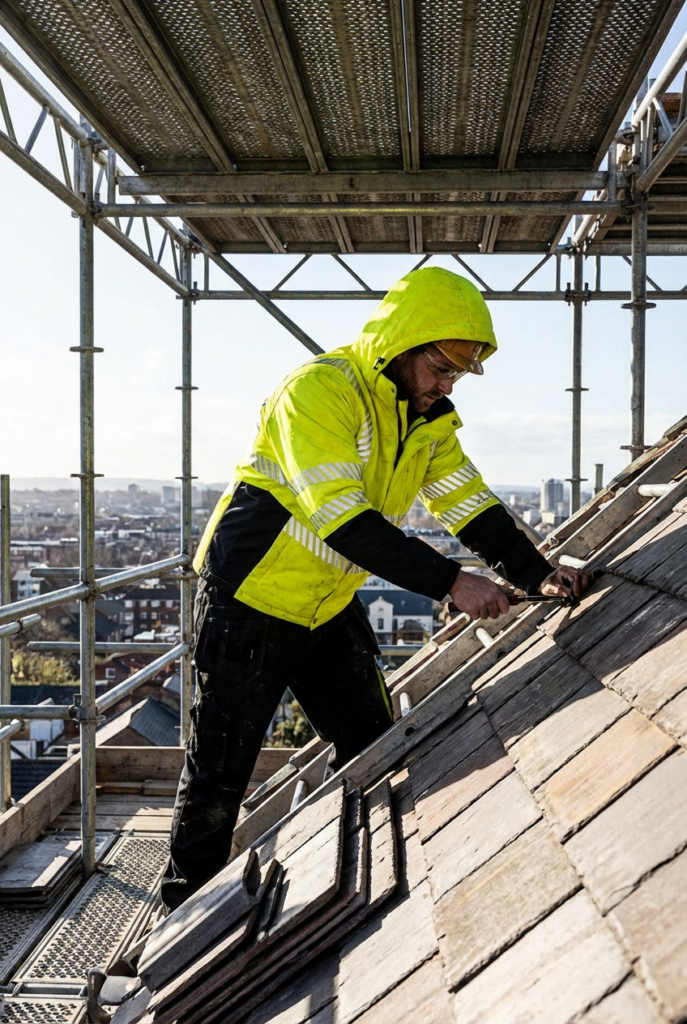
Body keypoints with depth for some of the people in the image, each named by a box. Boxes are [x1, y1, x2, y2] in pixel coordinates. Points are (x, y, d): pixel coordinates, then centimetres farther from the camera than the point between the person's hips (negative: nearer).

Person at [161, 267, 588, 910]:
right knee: (220, 770, 5)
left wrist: (536, 572, -17)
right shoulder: (319, 390, -25)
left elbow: (472, 505, -1)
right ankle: (187, 906, 24)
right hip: (251, 599, -7)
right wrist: (449, 581, -36)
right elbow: (343, 521, -33)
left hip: (329, 609, 7)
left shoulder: (429, 420, 1)